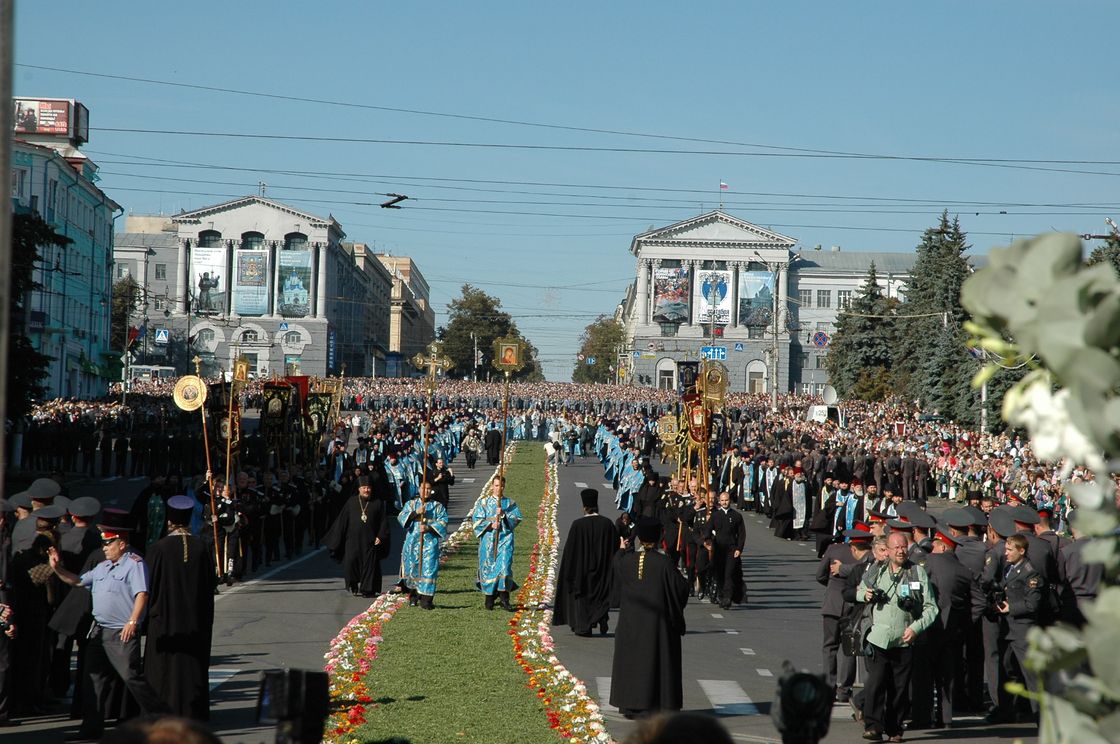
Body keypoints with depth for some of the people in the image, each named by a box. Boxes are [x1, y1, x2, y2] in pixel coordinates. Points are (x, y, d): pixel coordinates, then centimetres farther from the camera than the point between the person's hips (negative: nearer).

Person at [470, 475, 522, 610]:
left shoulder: (510, 503, 11)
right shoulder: (483, 502, 9)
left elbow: (517, 519, 1)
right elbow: (476, 519, 1)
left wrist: (504, 514, -14)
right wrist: (490, 524, -12)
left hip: (505, 539, -1)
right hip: (488, 539, 1)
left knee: (504, 565, -15)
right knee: (488, 567, 2)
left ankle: (504, 598, -14)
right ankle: (489, 598, 14)